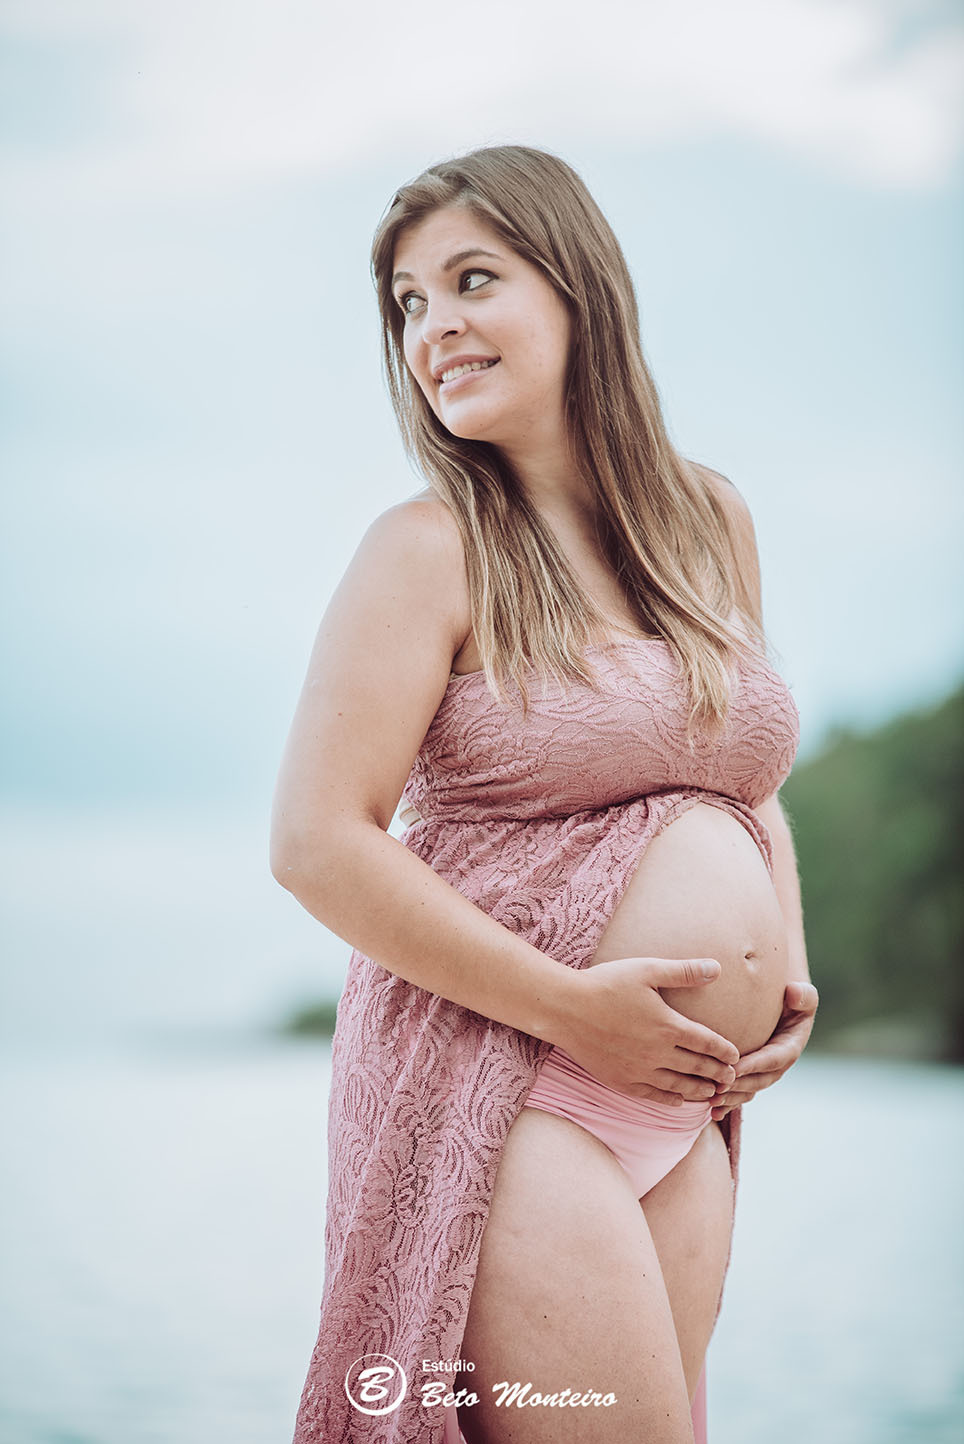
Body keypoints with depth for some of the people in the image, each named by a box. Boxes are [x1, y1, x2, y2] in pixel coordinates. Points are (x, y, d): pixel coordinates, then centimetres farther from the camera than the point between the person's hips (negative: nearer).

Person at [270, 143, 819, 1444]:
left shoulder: (711, 523, 10)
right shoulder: (433, 549, -8)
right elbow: (317, 845, -13)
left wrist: (791, 984, 6)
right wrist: (573, 1008, -15)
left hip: (686, 1107, 6)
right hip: (500, 1086, -6)